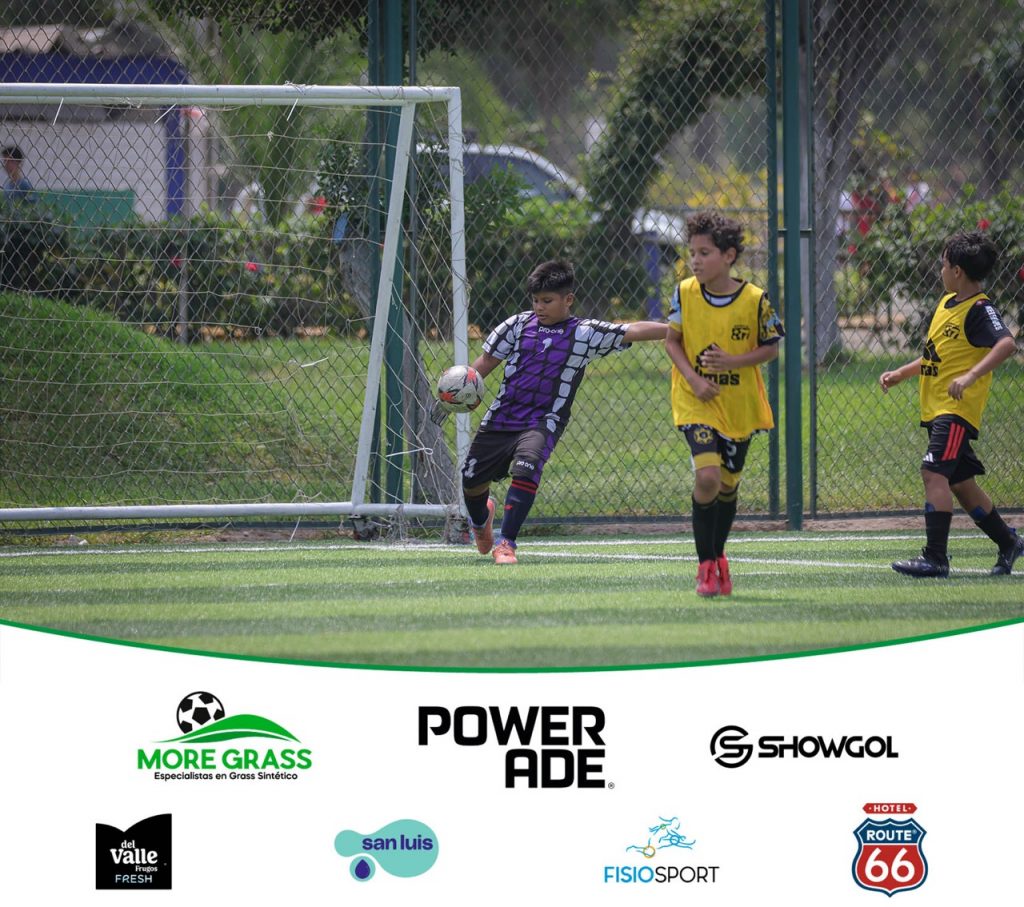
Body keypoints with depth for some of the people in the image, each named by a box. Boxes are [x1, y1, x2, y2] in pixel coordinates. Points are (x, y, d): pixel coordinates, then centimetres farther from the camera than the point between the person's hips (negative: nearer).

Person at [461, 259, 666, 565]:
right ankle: (480, 519, 44)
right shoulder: (519, 325, 3)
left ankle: (506, 543, -19)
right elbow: (488, 360, 10)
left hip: (543, 422, -3)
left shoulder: (584, 333, -3)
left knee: (525, 470, -29)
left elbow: (632, 331, -11)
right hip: (502, 415, 3)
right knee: (471, 479, 8)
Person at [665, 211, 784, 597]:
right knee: (707, 476, -20)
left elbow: (771, 348, -1)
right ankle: (706, 564, -5)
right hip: (696, 403, -1)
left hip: (739, 404, 1)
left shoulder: (754, 300, -11)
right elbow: (672, 341, 3)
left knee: (728, 484, 13)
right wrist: (693, 379, -13)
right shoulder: (685, 293, -7)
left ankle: (718, 557, 37)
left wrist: (733, 361, -19)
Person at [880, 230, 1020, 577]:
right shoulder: (946, 302, 15)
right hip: (936, 407, 10)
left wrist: (970, 376, -40)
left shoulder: (979, 310, -14)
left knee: (934, 472, -19)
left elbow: (1006, 344, -31)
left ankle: (935, 557, -20)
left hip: (958, 407, -10)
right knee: (960, 482, 16)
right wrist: (901, 373, 21)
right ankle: (1007, 543, 31)